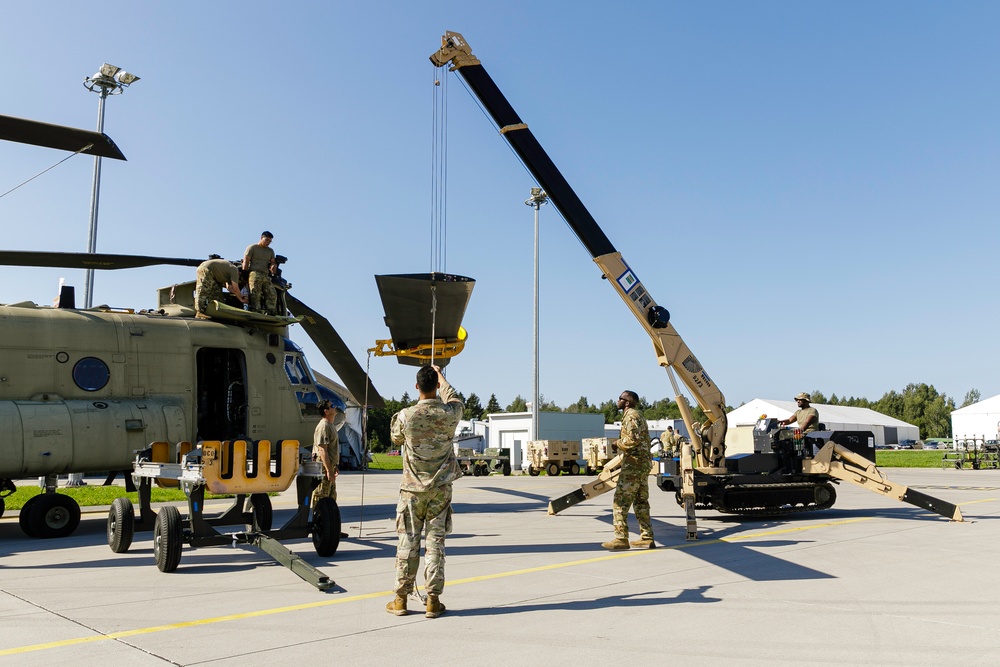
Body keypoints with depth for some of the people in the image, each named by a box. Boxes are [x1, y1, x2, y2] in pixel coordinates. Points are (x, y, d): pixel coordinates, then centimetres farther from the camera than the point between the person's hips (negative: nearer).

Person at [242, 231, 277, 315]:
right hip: (255, 273, -6)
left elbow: (273, 262, 23)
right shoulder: (252, 248, 9)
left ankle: (270, 313, -14)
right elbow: (245, 262, 2)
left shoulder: (270, 251, 27)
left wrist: (273, 265, -4)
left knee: (272, 294, -11)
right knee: (255, 295, -17)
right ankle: (255, 312, -23)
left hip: (266, 276, 6)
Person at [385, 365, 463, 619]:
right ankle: (433, 601, 7)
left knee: (408, 542, 6)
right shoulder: (450, 414, -8)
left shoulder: (406, 415, -12)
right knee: (436, 542, 4)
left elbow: (396, 439, 9)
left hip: (412, 488, -1)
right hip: (441, 488, 1)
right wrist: (441, 377, 33)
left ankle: (400, 600, 13)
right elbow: (455, 400, 18)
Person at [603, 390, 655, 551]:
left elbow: (633, 439, -24)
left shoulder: (630, 416, -12)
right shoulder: (638, 415, 20)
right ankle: (646, 538, 14)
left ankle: (621, 538, -8)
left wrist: (618, 443, -9)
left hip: (633, 465, -10)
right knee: (641, 501, 13)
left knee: (621, 501, -8)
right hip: (644, 463, 10)